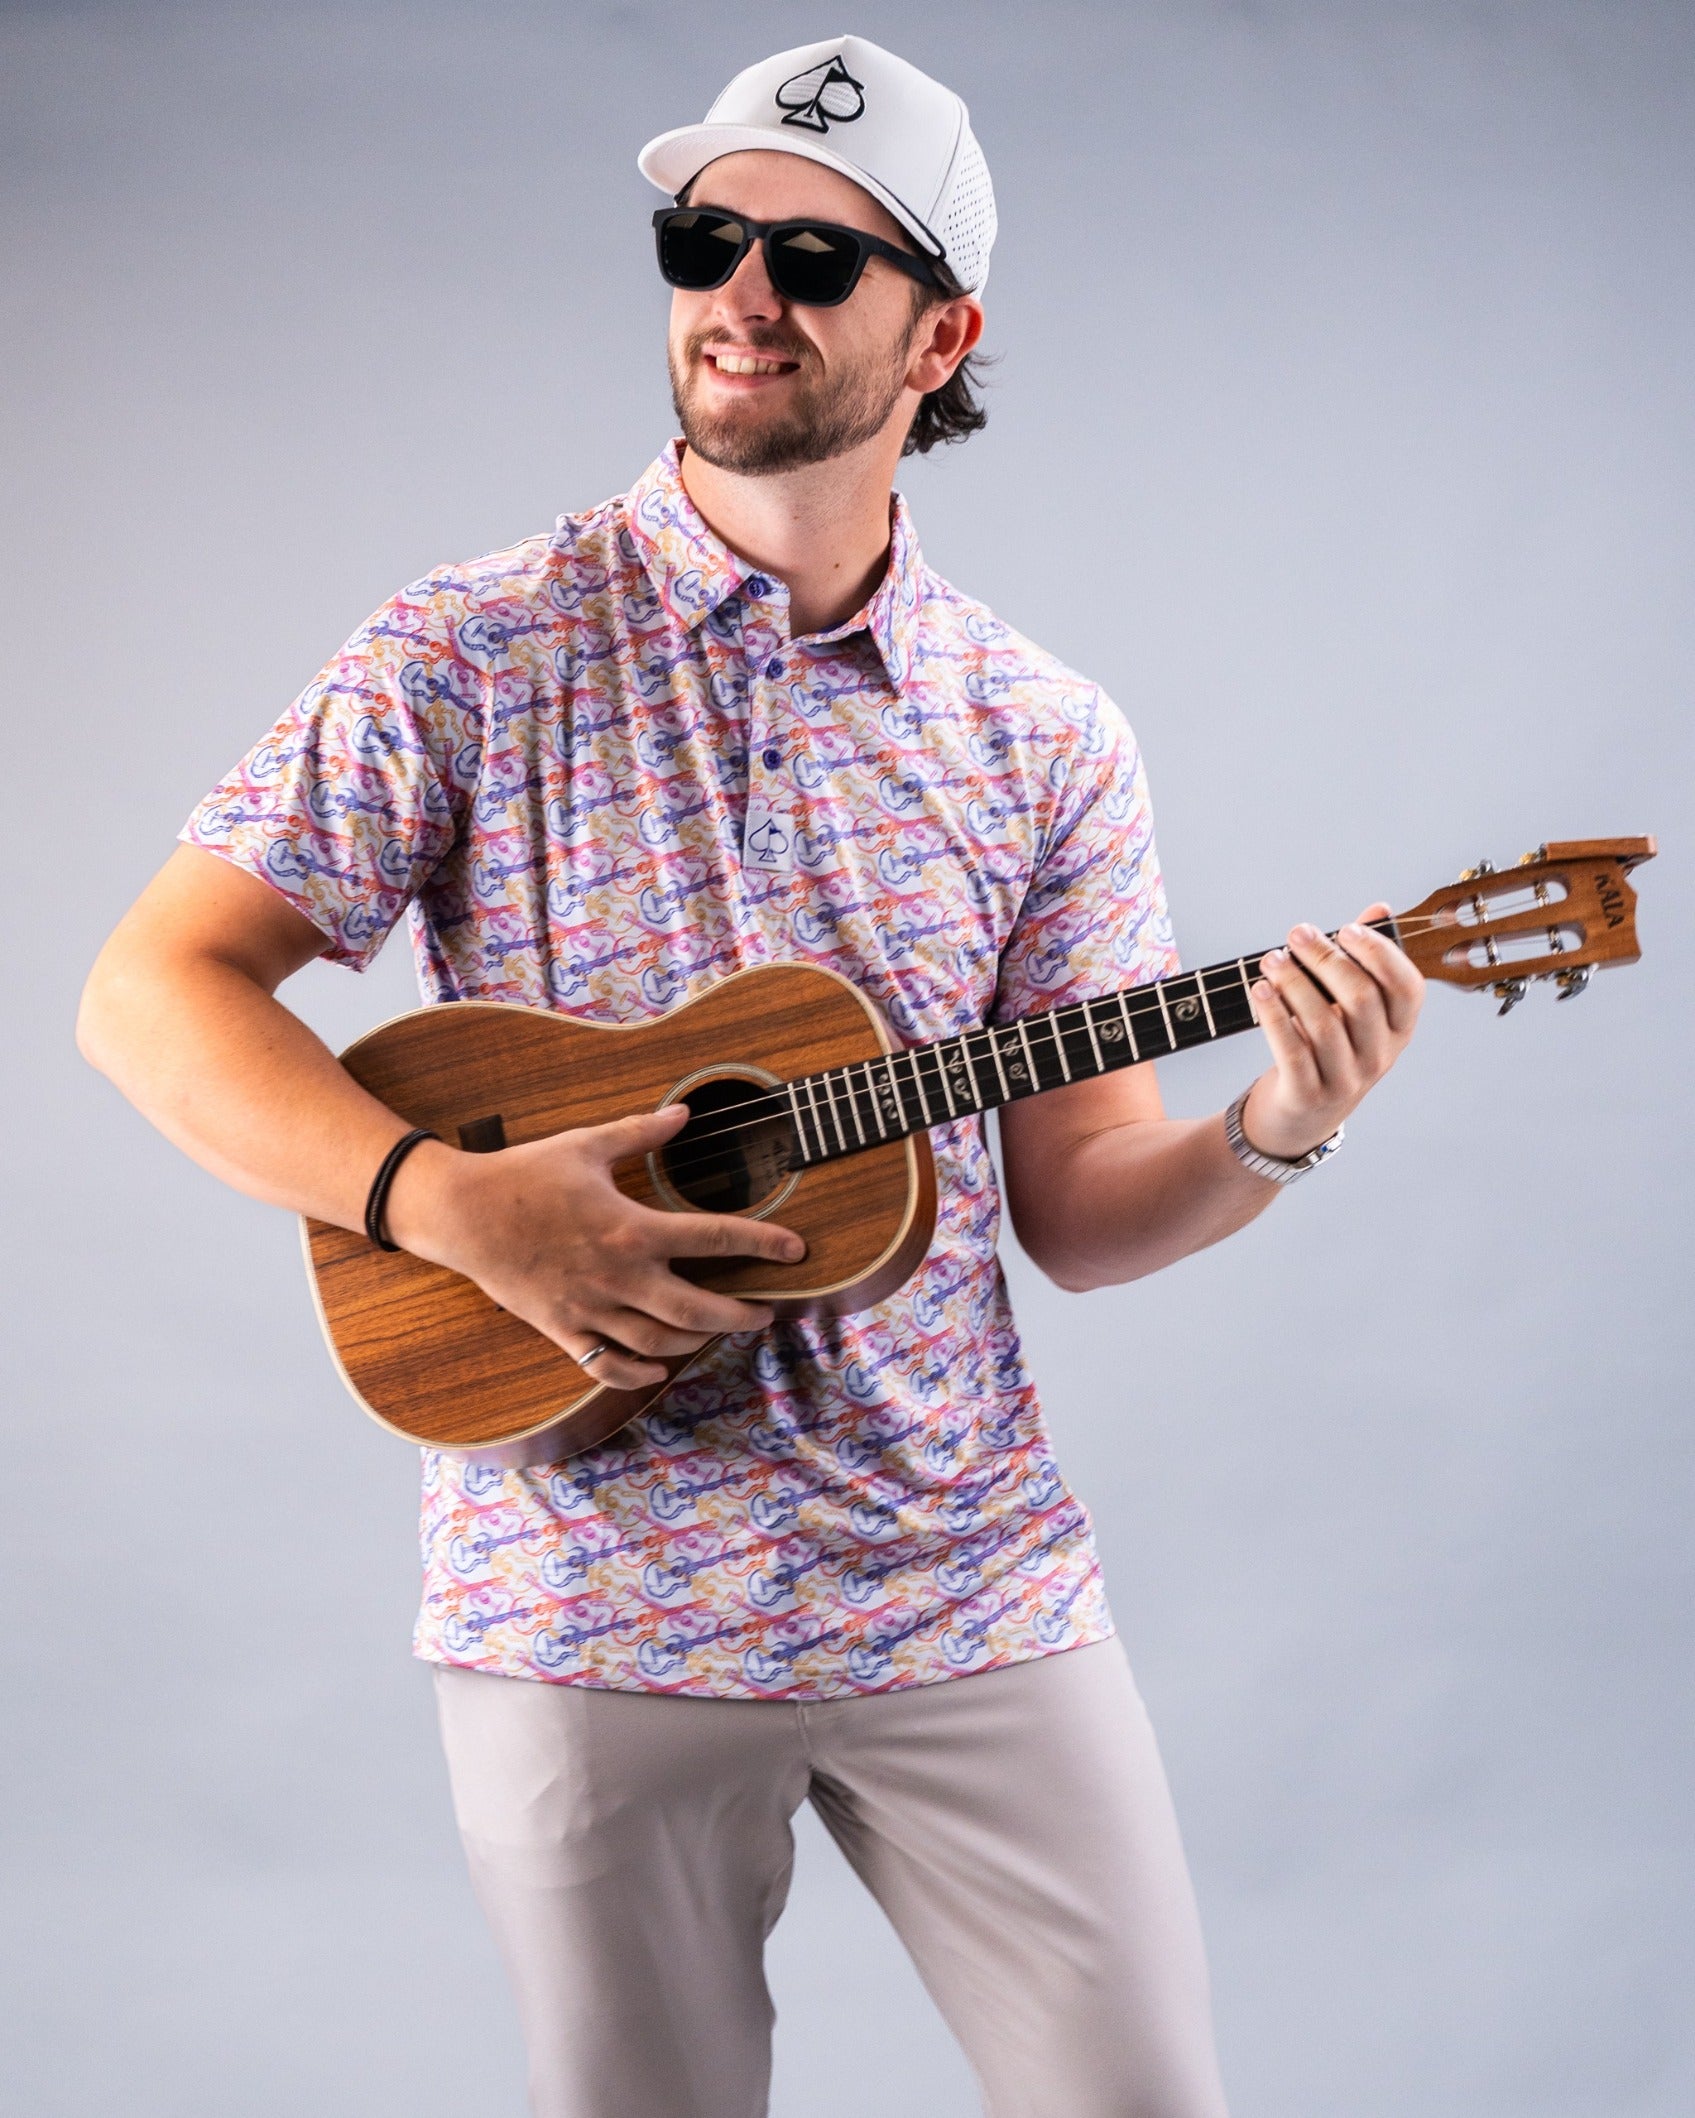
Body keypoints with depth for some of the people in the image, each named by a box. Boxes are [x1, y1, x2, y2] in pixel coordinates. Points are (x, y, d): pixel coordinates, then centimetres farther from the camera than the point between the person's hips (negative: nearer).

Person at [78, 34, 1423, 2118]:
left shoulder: (1047, 743, 5)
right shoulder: (473, 656, -3)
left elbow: (1075, 1202, 6)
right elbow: (154, 989, -7)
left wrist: (1270, 1136, -15)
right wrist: (452, 1199, -21)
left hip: (973, 1594, 2)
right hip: (588, 1612, -2)